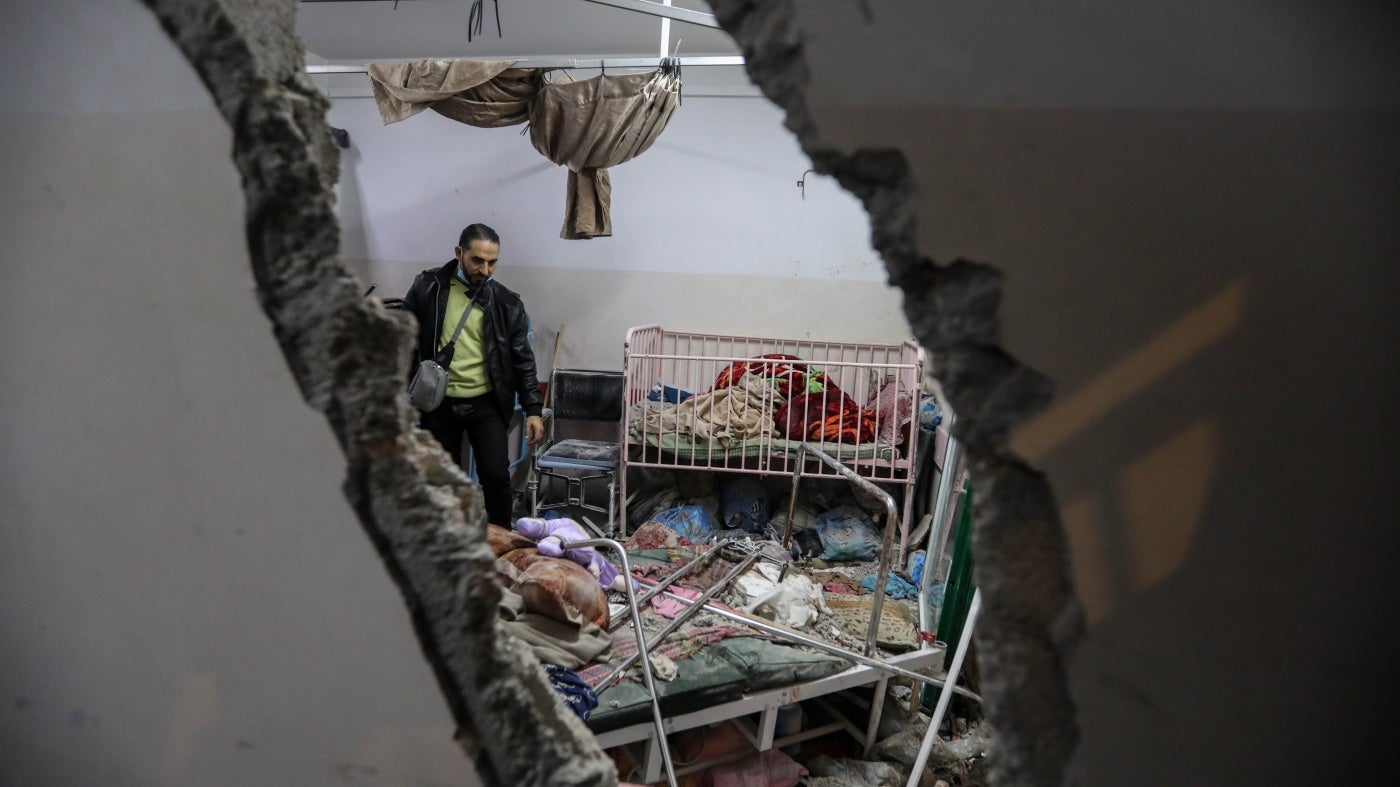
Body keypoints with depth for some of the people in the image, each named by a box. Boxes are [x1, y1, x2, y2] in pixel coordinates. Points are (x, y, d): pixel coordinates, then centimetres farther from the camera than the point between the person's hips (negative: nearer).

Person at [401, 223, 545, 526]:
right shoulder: (427, 287, -2)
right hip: (438, 402, 1)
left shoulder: (507, 303, -1)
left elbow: (522, 359, 2)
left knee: (496, 475, -8)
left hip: (486, 403, 0)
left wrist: (532, 408, -4)